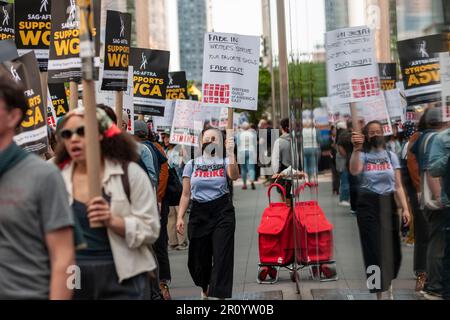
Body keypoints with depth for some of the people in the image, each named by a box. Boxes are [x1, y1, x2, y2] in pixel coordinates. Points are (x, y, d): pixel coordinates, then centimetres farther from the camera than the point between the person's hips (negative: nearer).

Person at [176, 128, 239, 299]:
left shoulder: (224, 161, 4)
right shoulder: (192, 164, 8)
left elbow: (234, 176, -19)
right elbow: (186, 195, 8)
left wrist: (230, 152, -23)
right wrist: (180, 217, 0)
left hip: (222, 213, -2)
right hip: (199, 213, 2)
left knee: (222, 256, -8)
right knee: (199, 256, 8)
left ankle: (219, 295, -4)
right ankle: (205, 289, 37)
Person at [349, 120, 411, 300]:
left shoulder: (391, 156, 8)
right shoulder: (363, 155, 0)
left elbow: (398, 186, 5)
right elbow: (354, 171, -23)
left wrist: (405, 208, -4)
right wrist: (356, 149, -34)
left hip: (388, 204, 2)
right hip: (368, 205, -2)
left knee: (391, 246, 6)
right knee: (374, 248, 0)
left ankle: (388, 284, 33)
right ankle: (379, 291, 10)